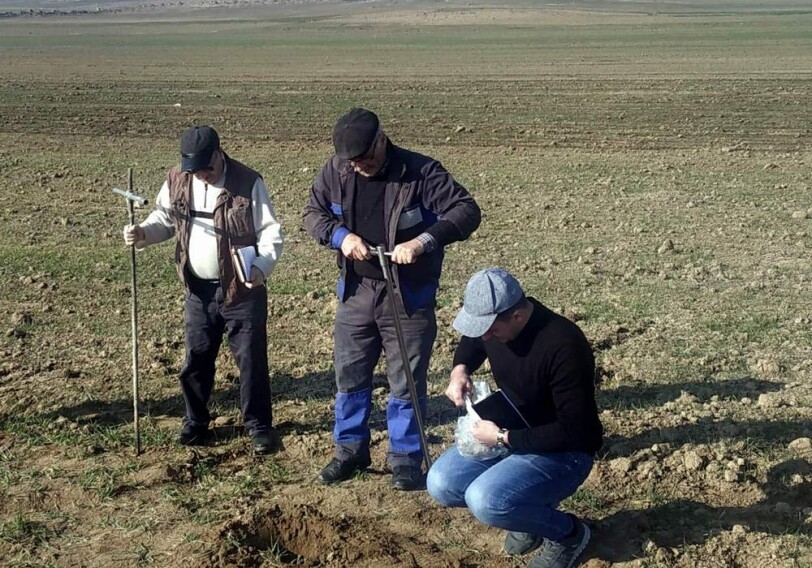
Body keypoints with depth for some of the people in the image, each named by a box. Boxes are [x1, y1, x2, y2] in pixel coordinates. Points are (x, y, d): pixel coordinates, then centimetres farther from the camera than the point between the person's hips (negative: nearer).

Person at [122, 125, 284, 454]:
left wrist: (262, 267, -27)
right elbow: (165, 219, 12)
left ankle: (258, 426, 17)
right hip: (199, 289, 4)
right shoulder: (177, 180, -2)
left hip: (242, 289, -4)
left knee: (251, 359, 3)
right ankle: (195, 423, 29)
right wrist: (142, 233, -9)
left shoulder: (248, 183, -15)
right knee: (196, 358, 13)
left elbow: (271, 232, -11)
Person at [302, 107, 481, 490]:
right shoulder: (336, 171, -5)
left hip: (409, 297, -4)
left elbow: (467, 210, -18)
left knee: (407, 382, 4)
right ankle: (350, 450, 30)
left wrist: (424, 241, -33)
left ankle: (405, 458, 20)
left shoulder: (421, 172, -16)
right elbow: (313, 212, 7)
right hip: (355, 292, 4)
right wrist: (340, 235, -15)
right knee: (349, 376, 13)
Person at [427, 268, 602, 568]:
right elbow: (471, 343, 17)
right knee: (440, 484, -7)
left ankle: (568, 533, -2)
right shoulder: (492, 320, -9)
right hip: (508, 432, 8)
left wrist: (503, 438, -27)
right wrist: (460, 370, -6)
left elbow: (573, 431, -29)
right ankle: (531, 508, 12)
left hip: (563, 452, -8)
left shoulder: (564, 346, -33)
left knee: (485, 500, -29)